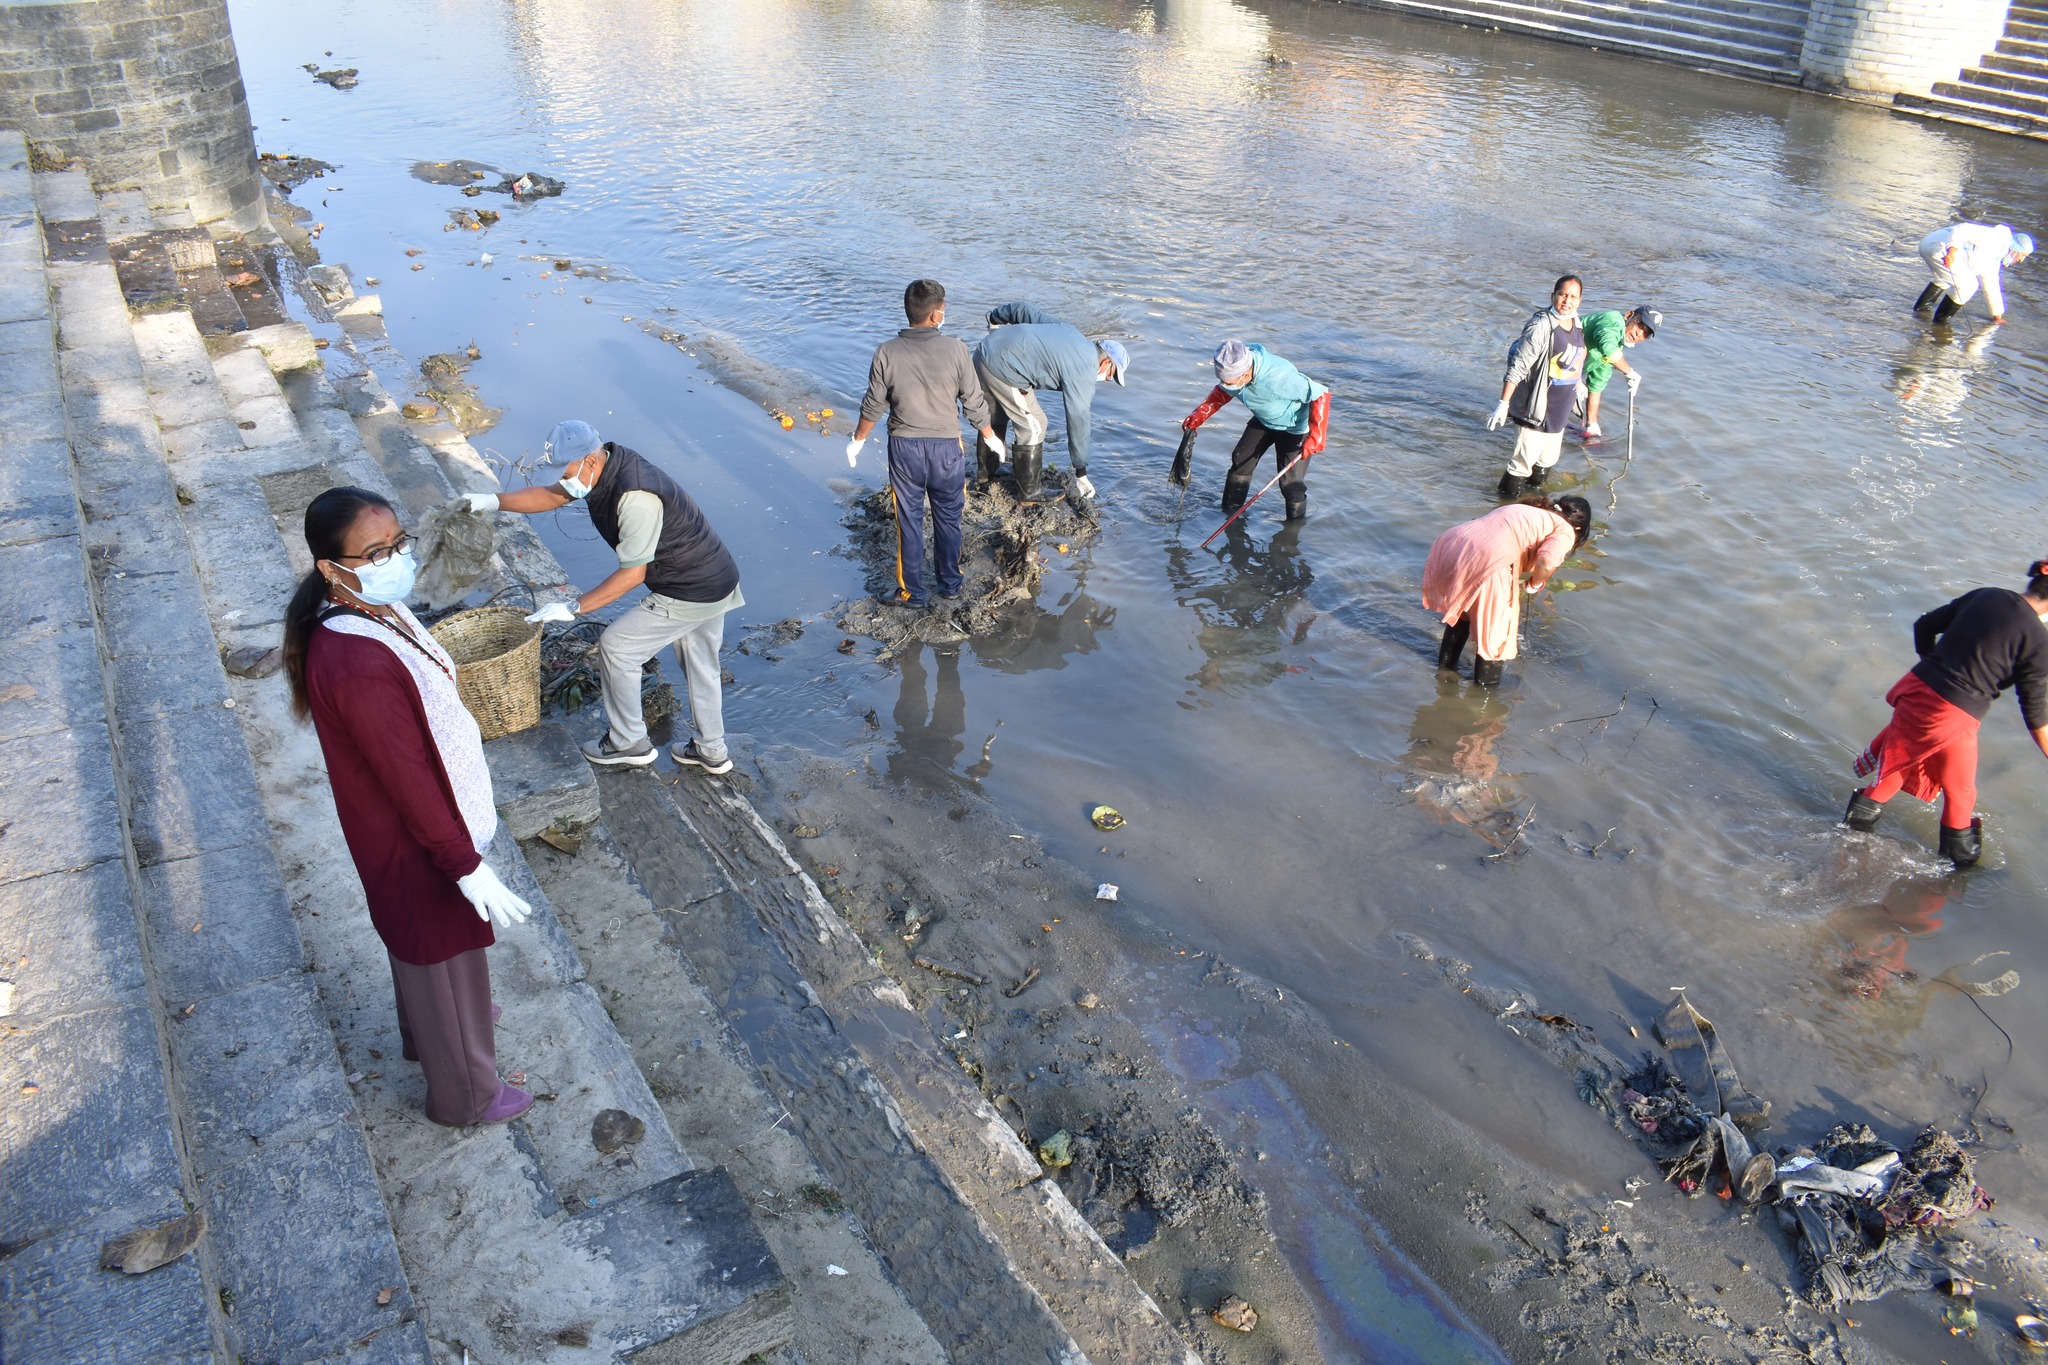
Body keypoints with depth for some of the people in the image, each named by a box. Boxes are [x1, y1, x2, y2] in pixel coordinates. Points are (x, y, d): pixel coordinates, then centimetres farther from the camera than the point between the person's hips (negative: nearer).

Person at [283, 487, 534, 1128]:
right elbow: (408, 784, -29)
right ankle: (464, 1093, 39)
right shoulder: (357, 667, -37)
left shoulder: (380, 608, -8)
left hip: (424, 816, 9)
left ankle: (426, 1033, 60)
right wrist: (467, 866, -20)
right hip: (413, 844, -9)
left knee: (418, 944, 32)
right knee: (445, 960, 15)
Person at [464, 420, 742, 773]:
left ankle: (628, 742, 16)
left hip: (689, 594, -9)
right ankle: (711, 751, 37)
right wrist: (493, 501, -1)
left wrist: (573, 608, -21)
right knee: (700, 666, 22)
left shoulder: (636, 497, -30)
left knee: (616, 646, 2)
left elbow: (632, 574, -26)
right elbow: (551, 495, 11)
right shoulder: (603, 463, -2)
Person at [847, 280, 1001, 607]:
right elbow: (974, 403, -7)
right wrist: (990, 436, 11)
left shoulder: (887, 353, -13)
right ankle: (950, 583, 33)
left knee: (909, 522, 13)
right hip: (946, 447, 0)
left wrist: (857, 441, 14)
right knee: (947, 519, 19)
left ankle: (912, 592, 23)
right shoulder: (955, 349, -15)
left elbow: (873, 405, -3)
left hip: (904, 448, 0)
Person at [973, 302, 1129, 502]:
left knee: (995, 419, 26)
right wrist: (1081, 474, 2)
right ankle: (1028, 496, 11)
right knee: (1033, 426, 2)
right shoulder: (1084, 373, -7)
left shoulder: (1068, 330, 15)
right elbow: (1077, 421, -5)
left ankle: (986, 479, 42)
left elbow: (1024, 310, 19)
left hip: (985, 348, 9)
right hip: (1002, 368, -9)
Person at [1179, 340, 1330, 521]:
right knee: (1241, 461, 8)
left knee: (1290, 482, -7)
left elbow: (1321, 395, -34)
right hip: (1263, 421, 7)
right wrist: (1199, 415, -12)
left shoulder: (1278, 378, -44)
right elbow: (1222, 392, 1)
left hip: (1295, 427, -7)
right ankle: (1229, 512, 26)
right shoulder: (1233, 368, -23)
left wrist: (1316, 436, -37)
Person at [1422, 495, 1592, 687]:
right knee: (1496, 625, 16)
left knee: (1461, 609, 33)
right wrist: (1535, 584, 8)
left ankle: (1446, 664, 47)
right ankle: (1485, 685, 29)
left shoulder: (1525, 510, 33)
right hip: (1485, 561, -7)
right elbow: (1548, 559, -11)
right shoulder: (1565, 531, 10)